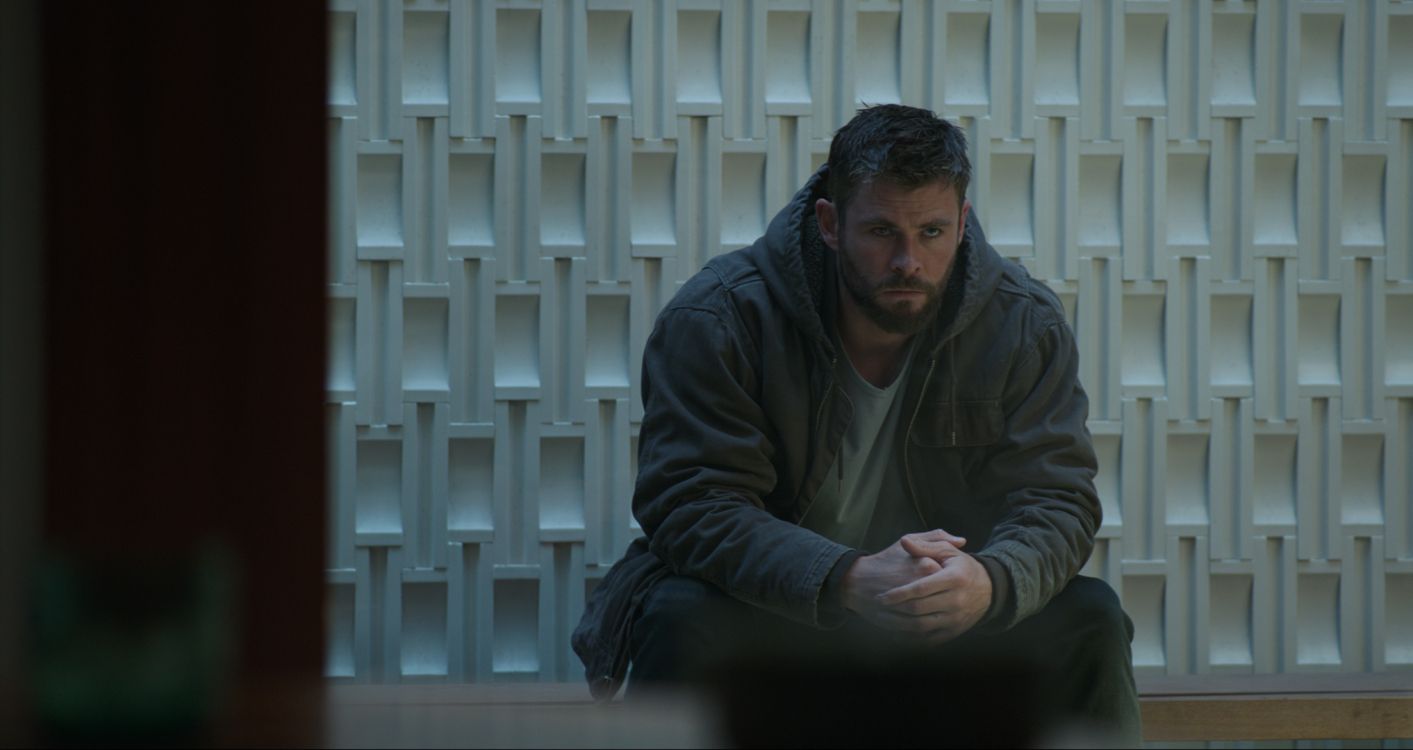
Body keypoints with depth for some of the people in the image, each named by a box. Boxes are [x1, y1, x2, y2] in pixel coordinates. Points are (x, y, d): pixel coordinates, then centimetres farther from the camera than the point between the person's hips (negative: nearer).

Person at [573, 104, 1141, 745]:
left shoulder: (1025, 326, -8)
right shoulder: (714, 319, -17)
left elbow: (1054, 500, -11)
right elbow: (694, 506, -23)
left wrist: (989, 581, -37)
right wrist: (851, 581, -40)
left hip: (953, 617, 3)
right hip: (768, 609, -2)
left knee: (1088, 621, -21)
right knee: (681, 618, -33)